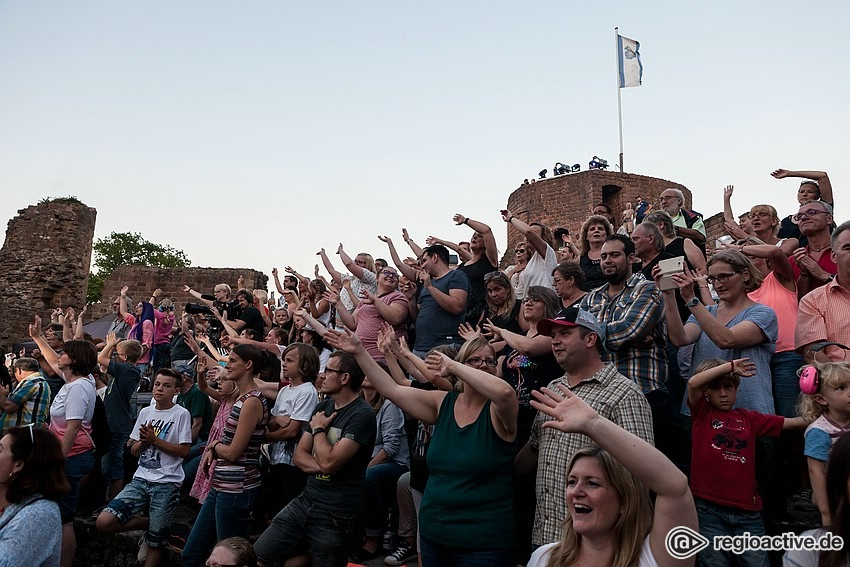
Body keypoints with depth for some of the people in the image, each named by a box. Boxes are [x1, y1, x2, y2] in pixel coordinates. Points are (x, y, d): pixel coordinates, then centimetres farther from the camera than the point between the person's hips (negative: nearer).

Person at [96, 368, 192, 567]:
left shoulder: (181, 414, -6)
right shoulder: (145, 412, 10)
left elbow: (184, 451, -9)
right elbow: (134, 451, 13)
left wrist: (154, 440, -12)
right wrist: (143, 440, -9)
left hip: (167, 483, -5)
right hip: (141, 479, 5)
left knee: (155, 543, -1)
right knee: (104, 522, -9)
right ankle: (148, 525, 12)